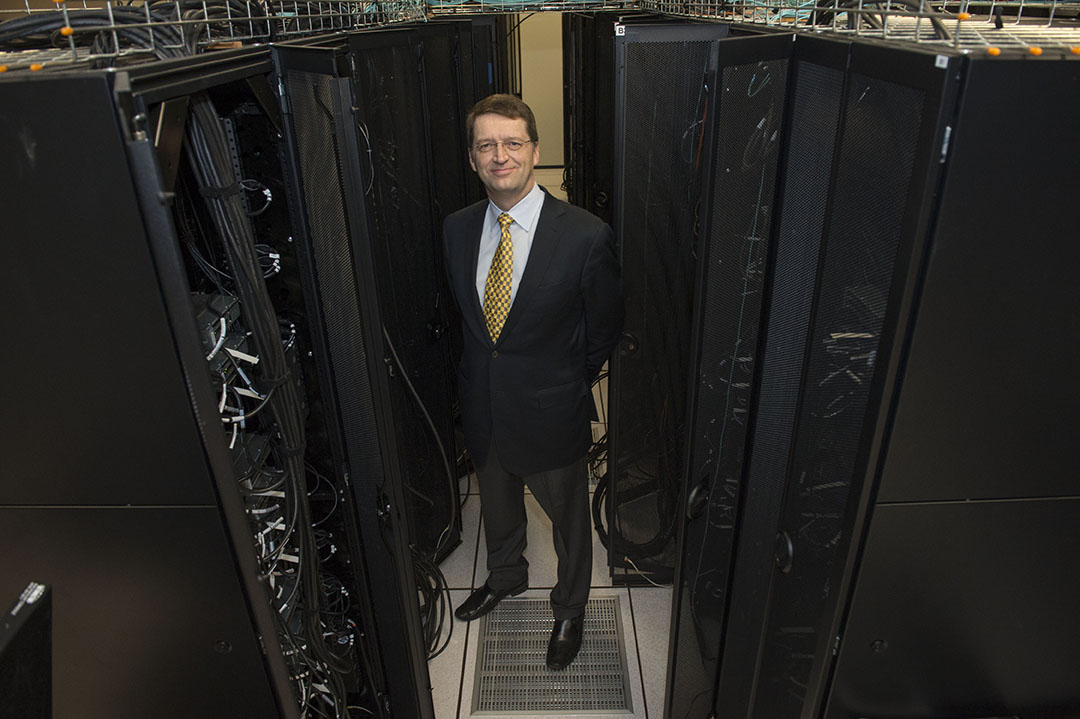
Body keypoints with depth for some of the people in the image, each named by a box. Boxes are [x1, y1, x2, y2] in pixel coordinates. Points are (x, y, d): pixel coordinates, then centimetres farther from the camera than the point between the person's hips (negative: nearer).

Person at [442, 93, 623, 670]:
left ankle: (569, 610, 46)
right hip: (483, 405, 5)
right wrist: (482, 374, 8)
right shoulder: (457, 229, -5)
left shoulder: (585, 235, -20)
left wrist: (567, 384, 2)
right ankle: (505, 577, 59)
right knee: (497, 503, 28)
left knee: (568, 517, 18)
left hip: (550, 411, -4)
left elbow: (604, 327, -6)